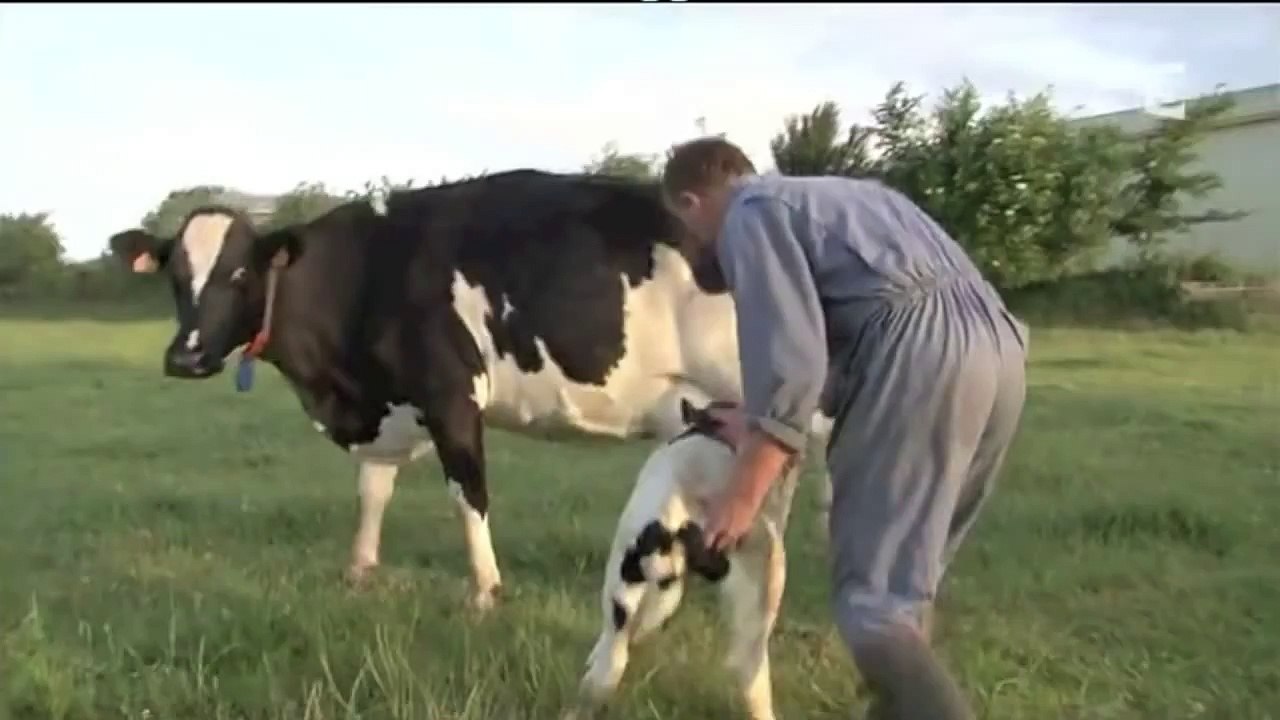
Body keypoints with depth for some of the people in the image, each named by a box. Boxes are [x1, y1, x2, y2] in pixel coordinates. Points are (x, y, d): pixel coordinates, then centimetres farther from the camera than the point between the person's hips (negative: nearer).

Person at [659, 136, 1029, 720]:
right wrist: (763, 421, 43)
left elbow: (789, 356, -8)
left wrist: (743, 494, -5)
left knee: (870, 598, -4)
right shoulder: (833, 195, 33)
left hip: (919, 356, -9)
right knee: (904, 580, 20)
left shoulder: (750, 215, 6)